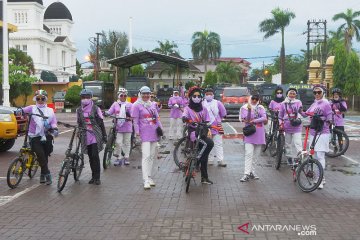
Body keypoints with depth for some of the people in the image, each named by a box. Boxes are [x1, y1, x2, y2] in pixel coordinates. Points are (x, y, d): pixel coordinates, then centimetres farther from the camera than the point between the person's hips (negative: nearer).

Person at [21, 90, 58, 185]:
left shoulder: (50, 110, 12)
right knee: (41, 155, -15)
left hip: (46, 136, 2)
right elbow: (24, 110, -8)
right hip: (35, 137, -2)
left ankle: (43, 174, 22)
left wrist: (54, 128, -17)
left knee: (45, 156, 6)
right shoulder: (32, 108, 7)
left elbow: (53, 121, 2)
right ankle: (47, 174, -6)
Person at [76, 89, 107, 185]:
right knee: (90, 157, 7)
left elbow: (101, 123, 1)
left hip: (96, 136, -4)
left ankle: (97, 178, -5)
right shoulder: (79, 110, 11)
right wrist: (80, 136, 19)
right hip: (86, 137, 4)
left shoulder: (96, 109, 0)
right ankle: (93, 176, 16)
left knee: (95, 156, -11)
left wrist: (104, 135, -1)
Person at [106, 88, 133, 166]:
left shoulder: (129, 105, 6)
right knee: (118, 143, -5)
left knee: (127, 143, 8)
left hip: (127, 127, 0)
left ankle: (126, 158, 20)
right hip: (118, 127, 0)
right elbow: (110, 112, 0)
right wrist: (105, 113, -21)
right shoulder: (115, 104, 8)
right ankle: (118, 158, 6)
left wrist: (129, 117, -23)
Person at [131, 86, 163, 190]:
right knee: (146, 156, -14)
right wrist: (137, 132, -12)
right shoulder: (137, 105, -1)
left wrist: (160, 128, 11)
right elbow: (135, 121, -5)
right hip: (145, 134, -7)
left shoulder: (152, 105, 17)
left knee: (152, 156, 10)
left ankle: (149, 177, 21)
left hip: (154, 133, 7)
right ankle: (146, 181, -15)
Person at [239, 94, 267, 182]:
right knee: (249, 153, -13)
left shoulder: (261, 108, 10)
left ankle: (252, 172, 18)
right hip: (249, 132, -3)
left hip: (259, 134, 3)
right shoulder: (245, 107, 2)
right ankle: (247, 174, -15)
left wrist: (253, 121, -12)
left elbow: (264, 118, -4)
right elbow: (246, 119, -11)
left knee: (256, 154, 8)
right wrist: (249, 110, -23)